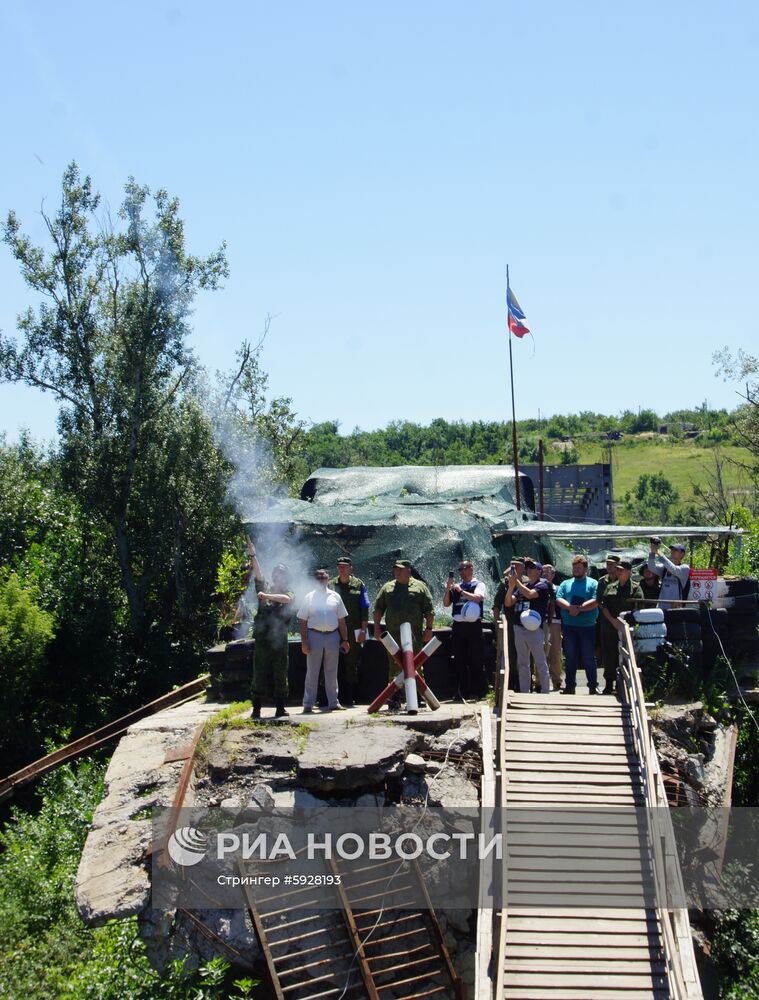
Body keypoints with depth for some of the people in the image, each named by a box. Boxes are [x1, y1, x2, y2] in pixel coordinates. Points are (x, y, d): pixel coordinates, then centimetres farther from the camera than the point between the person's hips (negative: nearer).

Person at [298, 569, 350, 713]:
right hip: (314, 635, -2)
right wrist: (304, 641, -7)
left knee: (332, 672, 8)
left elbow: (342, 620, 12)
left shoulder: (335, 597, 10)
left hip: (332, 636, 2)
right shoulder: (309, 597, 3)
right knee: (312, 672, 0)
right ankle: (308, 704, 3)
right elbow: (302, 621, 1)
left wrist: (345, 640, 8)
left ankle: (333, 702, 14)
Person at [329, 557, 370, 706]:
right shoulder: (330, 585, 8)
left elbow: (364, 610, 5)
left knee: (352, 666, 3)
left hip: (353, 632, 0)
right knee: (336, 666, -1)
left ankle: (349, 698, 9)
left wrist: (363, 630, -2)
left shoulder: (358, 585, 6)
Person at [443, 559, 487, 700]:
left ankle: (478, 691, 3)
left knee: (476, 660, -3)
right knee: (459, 661, 6)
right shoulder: (456, 586, 16)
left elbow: (477, 598, -17)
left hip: (473, 625, -5)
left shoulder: (479, 585, 2)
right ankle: (462, 692, 12)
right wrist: (448, 589, -1)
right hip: (458, 625, 5)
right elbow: (446, 604, 12)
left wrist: (461, 591, -17)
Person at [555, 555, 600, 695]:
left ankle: (593, 687, 8)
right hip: (569, 626, 3)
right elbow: (559, 600, 0)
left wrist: (579, 608, -17)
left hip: (588, 627, -3)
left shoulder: (593, 584, 3)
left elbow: (595, 602, -11)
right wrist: (570, 607, -17)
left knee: (589, 658, 2)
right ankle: (570, 686, 14)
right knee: (570, 658, 8)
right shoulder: (565, 584, 14)